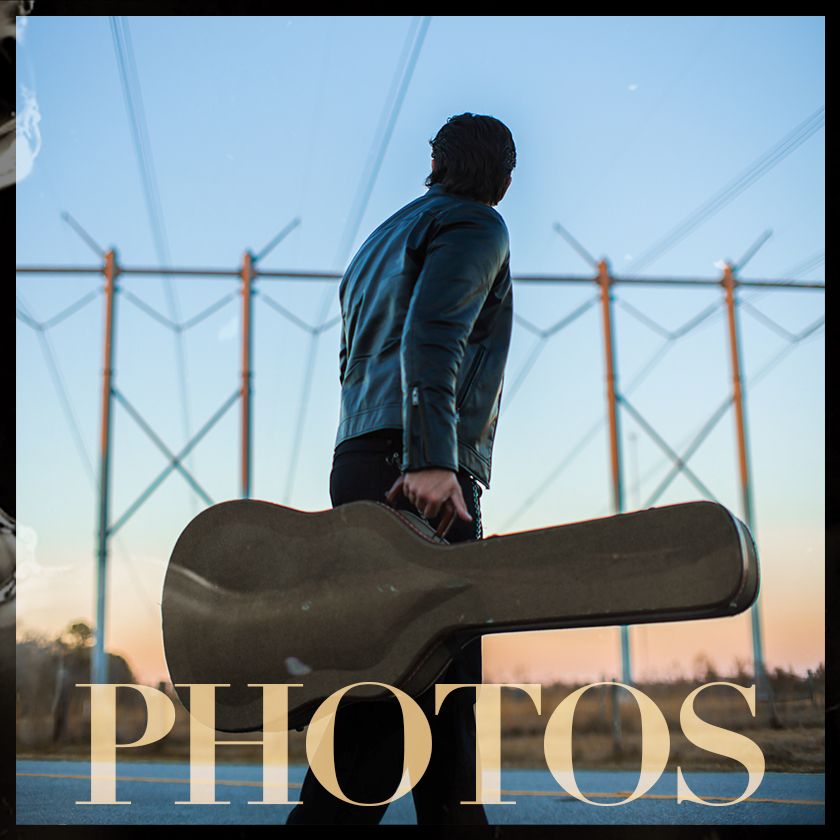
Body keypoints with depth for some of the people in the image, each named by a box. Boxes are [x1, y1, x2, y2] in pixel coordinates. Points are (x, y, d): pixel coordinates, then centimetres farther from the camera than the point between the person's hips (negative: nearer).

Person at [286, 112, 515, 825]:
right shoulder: (477, 225, 5)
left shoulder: (383, 240, 31)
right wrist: (432, 462, -23)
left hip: (359, 461, 9)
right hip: (424, 478, -9)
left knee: (443, 683, 8)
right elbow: (431, 337, -13)